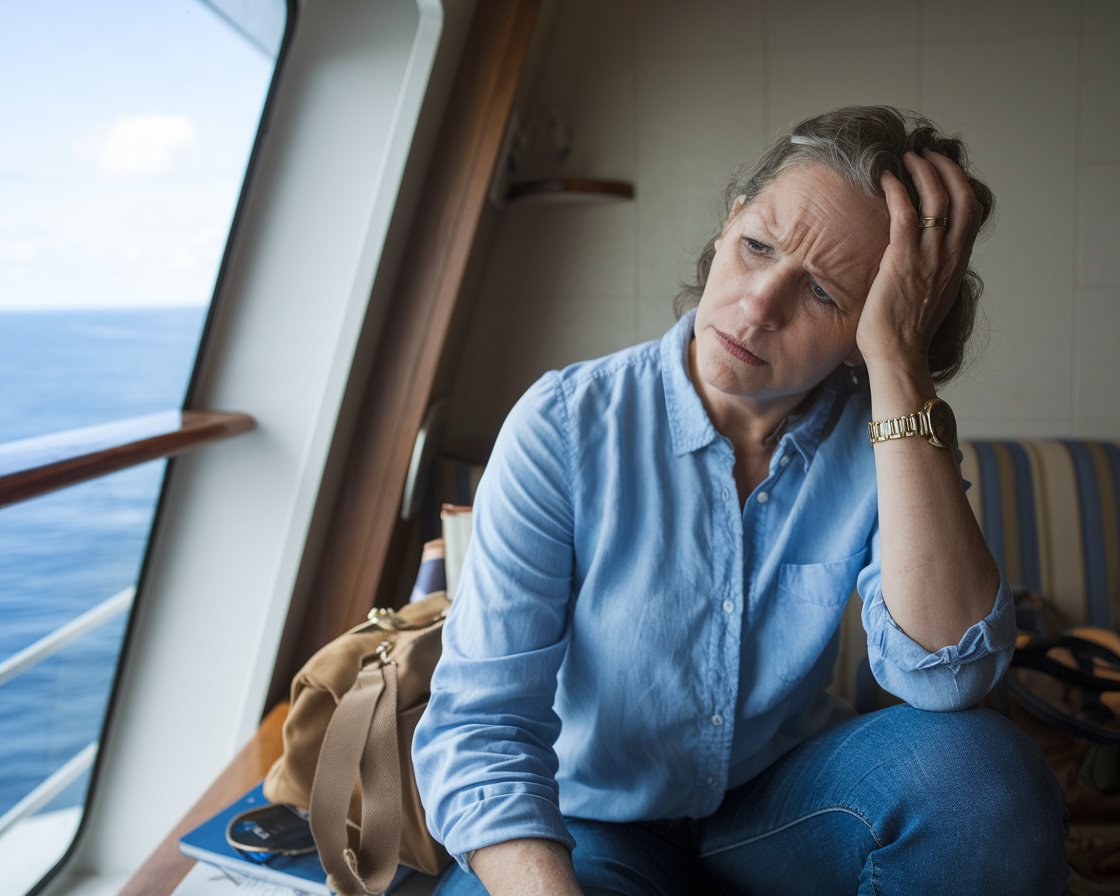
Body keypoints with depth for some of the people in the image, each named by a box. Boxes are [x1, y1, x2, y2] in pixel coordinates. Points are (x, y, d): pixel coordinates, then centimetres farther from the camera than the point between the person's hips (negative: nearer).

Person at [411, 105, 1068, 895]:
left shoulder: (886, 439, -11)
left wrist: (899, 366, -32)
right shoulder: (566, 424, -18)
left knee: (980, 767, -27)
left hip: (784, 801, 2)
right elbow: (478, 726, -20)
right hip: (597, 824, -1)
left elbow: (948, 675, -29)